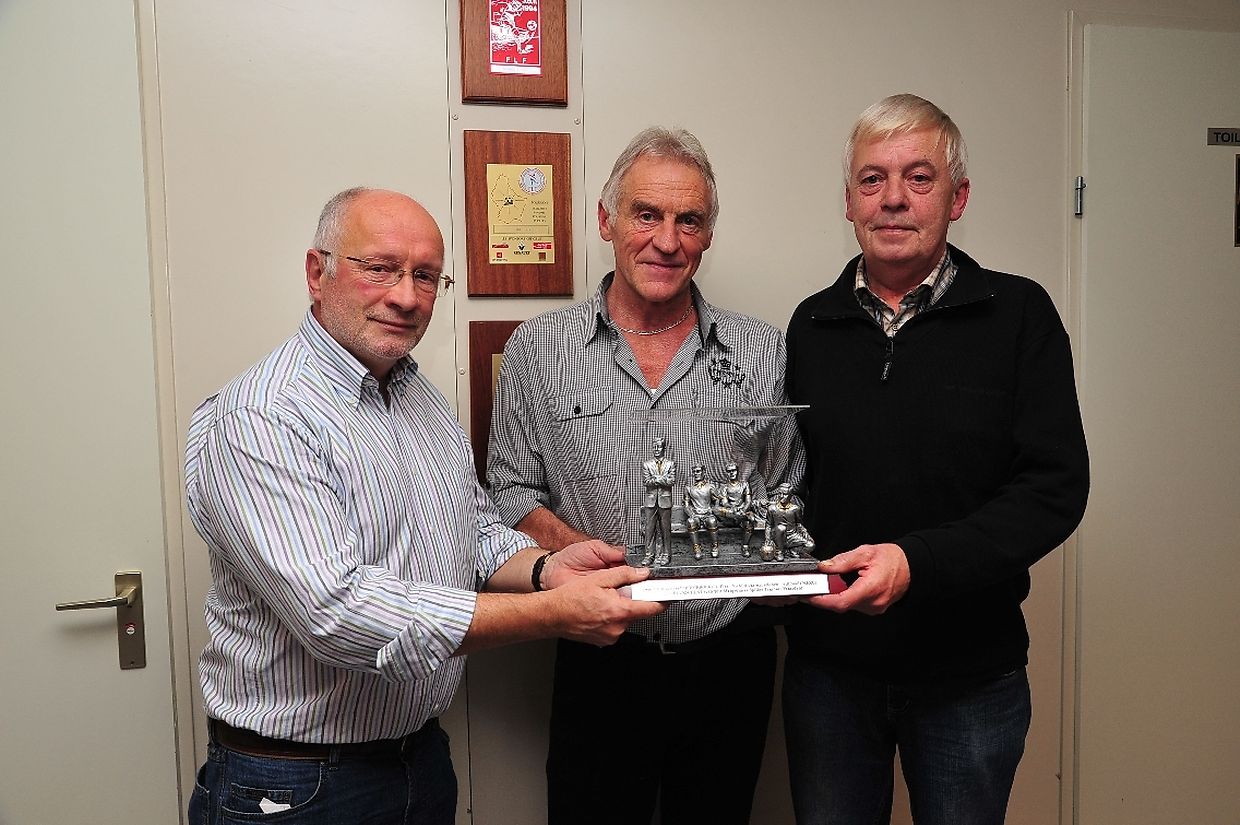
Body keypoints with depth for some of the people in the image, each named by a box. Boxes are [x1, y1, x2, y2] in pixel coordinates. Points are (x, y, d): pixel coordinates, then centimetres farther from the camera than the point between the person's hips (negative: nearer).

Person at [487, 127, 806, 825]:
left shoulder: (765, 351, 1)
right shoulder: (539, 349, -1)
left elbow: (791, 495, 6)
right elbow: (512, 488, 1)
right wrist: (575, 549, -16)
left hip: (729, 659, 2)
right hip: (601, 660, -1)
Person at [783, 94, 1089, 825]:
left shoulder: (1017, 316, -6)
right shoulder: (812, 326, 3)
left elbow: (1054, 486, -13)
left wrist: (916, 562, -25)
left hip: (968, 673, -2)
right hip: (829, 662, 2)